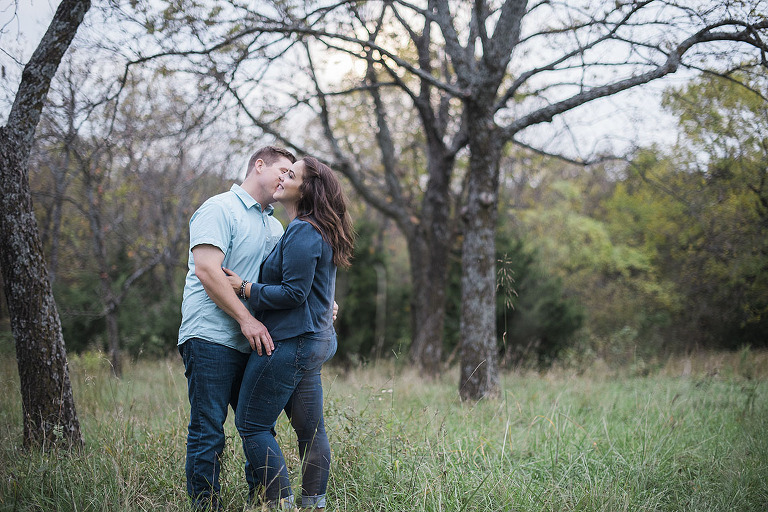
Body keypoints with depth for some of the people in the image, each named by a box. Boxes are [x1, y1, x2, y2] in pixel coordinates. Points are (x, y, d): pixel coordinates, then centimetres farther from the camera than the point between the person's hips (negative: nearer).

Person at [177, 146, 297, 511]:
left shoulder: (274, 225, 21)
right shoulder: (219, 209, -5)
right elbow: (206, 269, -16)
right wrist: (246, 319, -19)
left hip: (252, 342, 8)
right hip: (211, 336, -8)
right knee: (208, 430, -5)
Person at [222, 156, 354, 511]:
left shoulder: (303, 232, -15)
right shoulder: (318, 231, 16)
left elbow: (294, 293, -20)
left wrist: (244, 288, -13)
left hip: (289, 343, -10)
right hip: (315, 342, 10)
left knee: (251, 425, -4)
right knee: (310, 429, 11)